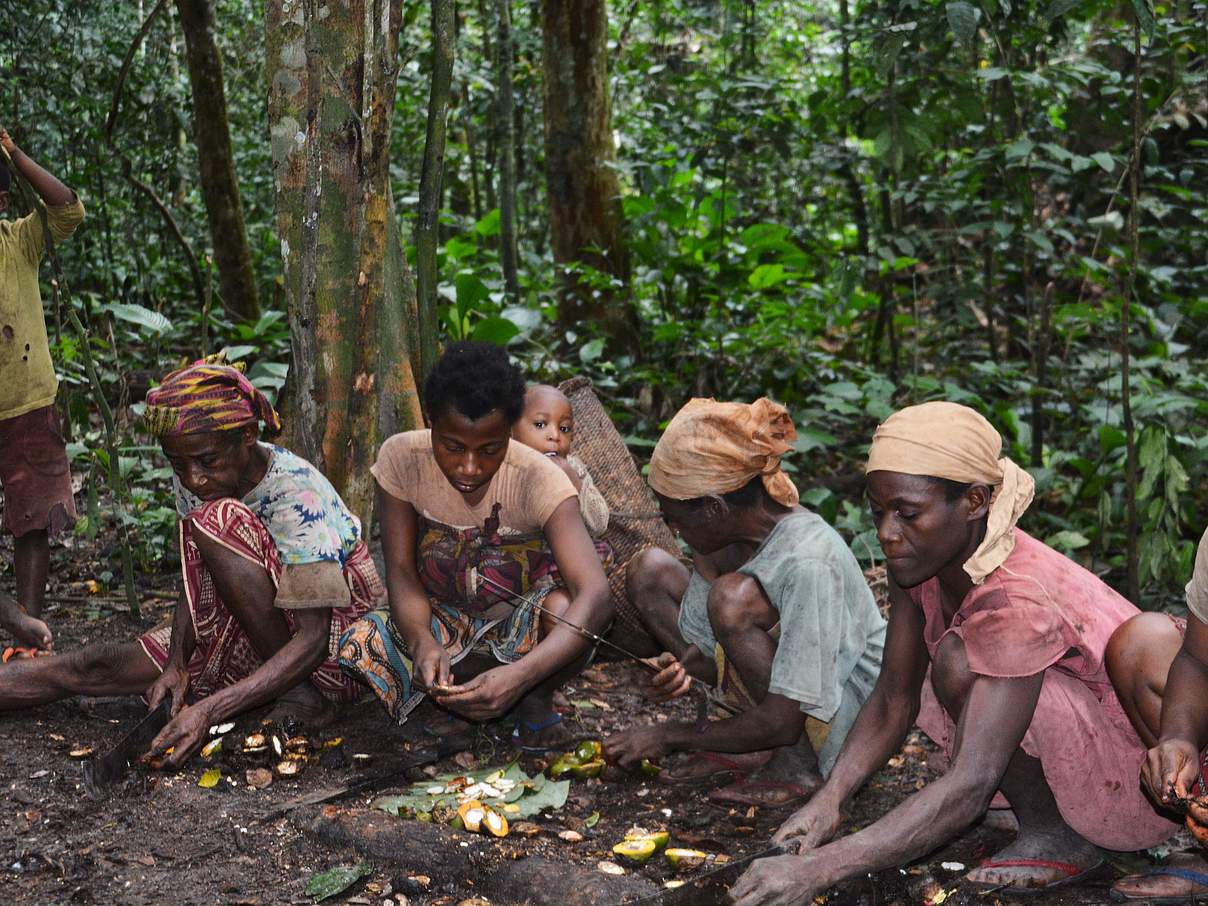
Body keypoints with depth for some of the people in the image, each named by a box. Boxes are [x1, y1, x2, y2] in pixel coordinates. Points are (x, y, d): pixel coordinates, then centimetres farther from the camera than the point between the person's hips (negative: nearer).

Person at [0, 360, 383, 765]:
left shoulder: (297, 493, -26)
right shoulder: (191, 480, -6)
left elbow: (313, 641, -30)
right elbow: (195, 578, 4)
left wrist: (208, 710, -37)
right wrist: (177, 662, -15)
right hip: (253, 636, 7)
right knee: (98, 667, -10)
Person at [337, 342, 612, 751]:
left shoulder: (538, 479, -26)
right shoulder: (402, 458, -17)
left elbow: (595, 597, -36)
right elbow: (401, 570, -14)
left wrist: (521, 676, -52)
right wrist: (423, 642, -37)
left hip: (520, 625, -2)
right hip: (441, 622, 2)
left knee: (563, 609, -36)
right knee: (359, 646, -26)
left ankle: (536, 699, -2)